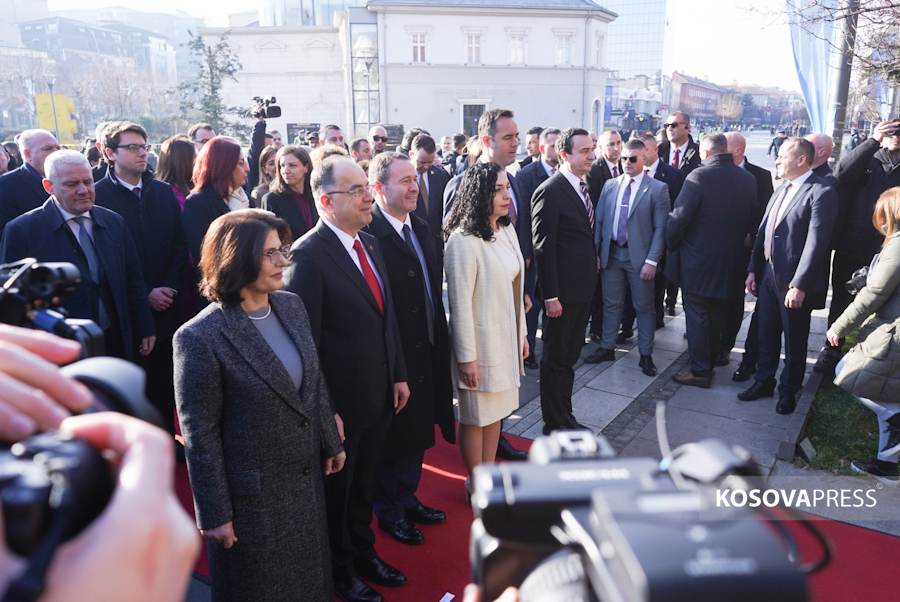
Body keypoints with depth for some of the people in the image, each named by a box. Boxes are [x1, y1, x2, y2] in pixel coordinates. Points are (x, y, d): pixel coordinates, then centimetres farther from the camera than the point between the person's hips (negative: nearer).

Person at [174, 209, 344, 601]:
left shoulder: (292, 306, -2)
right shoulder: (200, 337, -22)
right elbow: (199, 435, -17)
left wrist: (331, 443, 13)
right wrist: (215, 513, -12)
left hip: (306, 477, 6)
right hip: (252, 493, -6)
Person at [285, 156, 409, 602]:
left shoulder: (370, 244, 5)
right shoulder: (308, 255, -21)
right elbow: (306, 342, -20)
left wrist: (398, 376, 10)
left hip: (379, 395, 7)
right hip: (340, 403, -7)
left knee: (364, 484, 25)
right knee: (336, 491, 16)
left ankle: (363, 553, 47)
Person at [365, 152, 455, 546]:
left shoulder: (421, 229, 6)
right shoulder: (371, 236, -22)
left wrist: (440, 342, 10)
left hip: (427, 351, 8)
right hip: (393, 359, -8)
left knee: (418, 431, 22)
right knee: (394, 438, 12)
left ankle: (407, 498, 44)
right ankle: (389, 512, 35)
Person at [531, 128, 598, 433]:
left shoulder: (582, 187, 11)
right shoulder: (549, 192, -16)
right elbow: (543, 248, -18)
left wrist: (593, 272, 11)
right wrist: (551, 296, -19)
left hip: (583, 288, 9)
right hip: (563, 292, -8)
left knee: (569, 357, 18)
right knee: (555, 359, 5)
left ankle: (564, 416, 32)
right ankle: (554, 423, 19)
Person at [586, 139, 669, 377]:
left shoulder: (657, 188, -5)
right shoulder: (610, 185, 7)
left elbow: (660, 228, -8)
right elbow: (598, 220, 8)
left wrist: (652, 261, -14)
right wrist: (595, 252, 2)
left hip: (639, 256, -3)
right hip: (611, 254, 4)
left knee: (644, 307, 7)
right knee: (611, 304, 13)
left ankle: (646, 355, 18)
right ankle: (607, 348, 25)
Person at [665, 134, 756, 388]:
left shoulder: (699, 176, -18)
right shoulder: (748, 179, 2)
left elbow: (679, 217, -18)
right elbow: (751, 219, 9)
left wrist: (671, 244, -2)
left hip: (698, 260, -6)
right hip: (731, 261, 6)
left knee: (697, 317, 4)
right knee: (717, 316, 19)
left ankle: (700, 371, 11)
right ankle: (711, 361, 33)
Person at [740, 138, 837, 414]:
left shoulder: (821, 193, -15)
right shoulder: (782, 189, 10)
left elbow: (816, 243, -20)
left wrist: (799, 285, -23)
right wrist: (754, 269, 10)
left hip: (795, 281, -7)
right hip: (769, 275, 7)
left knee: (794, 342, 10)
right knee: (766, 335, 18)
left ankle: (789, 391, 27)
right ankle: (763, 382, 34)